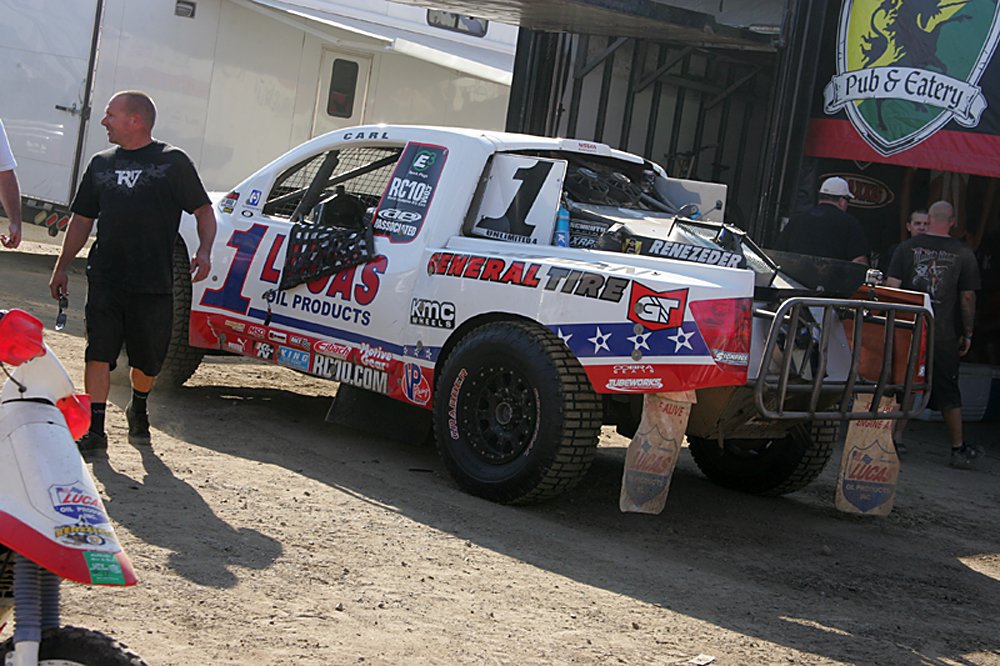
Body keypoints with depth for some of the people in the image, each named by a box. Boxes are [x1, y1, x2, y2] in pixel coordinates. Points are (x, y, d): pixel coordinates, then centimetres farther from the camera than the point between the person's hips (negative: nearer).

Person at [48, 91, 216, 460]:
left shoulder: (173, 162, 1)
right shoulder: (101, 164, 13)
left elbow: (204, 211, 3)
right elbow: (82, 220, 19)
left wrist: (204, 252, -14)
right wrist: (61, 267, 16)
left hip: (154, 283, -2)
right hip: (105, 280, 3)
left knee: (148, 361, 9)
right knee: (98, 354, -7)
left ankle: (138, 409, 37)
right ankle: (94, 430, -3)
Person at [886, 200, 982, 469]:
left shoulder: (906, 247, 0)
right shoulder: (963, 254, -1)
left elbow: (891, 286, -2)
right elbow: (968, 297, 1)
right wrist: (967, 334, 9)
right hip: (944, 336, 0)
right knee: (949, 395, 9)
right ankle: (959, 449, 16)